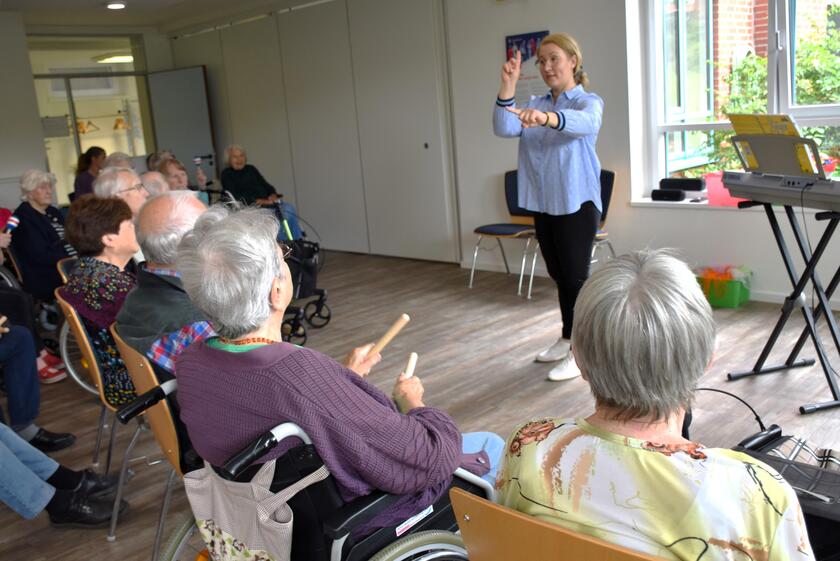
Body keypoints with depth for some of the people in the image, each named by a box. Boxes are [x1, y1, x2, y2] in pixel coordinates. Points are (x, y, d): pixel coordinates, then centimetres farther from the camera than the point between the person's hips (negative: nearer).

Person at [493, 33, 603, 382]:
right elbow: (504, 129, -7)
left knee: (576, 277, -2)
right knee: (559, 276, 16)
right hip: (542, 204, 6)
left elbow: (585, 122, -33)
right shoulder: (535, 105, 11)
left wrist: (547, 118, -53)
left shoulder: (589, 102, -7)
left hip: (577, 204, -6)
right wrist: (508, 85, -18)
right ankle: (567, 339, 30)